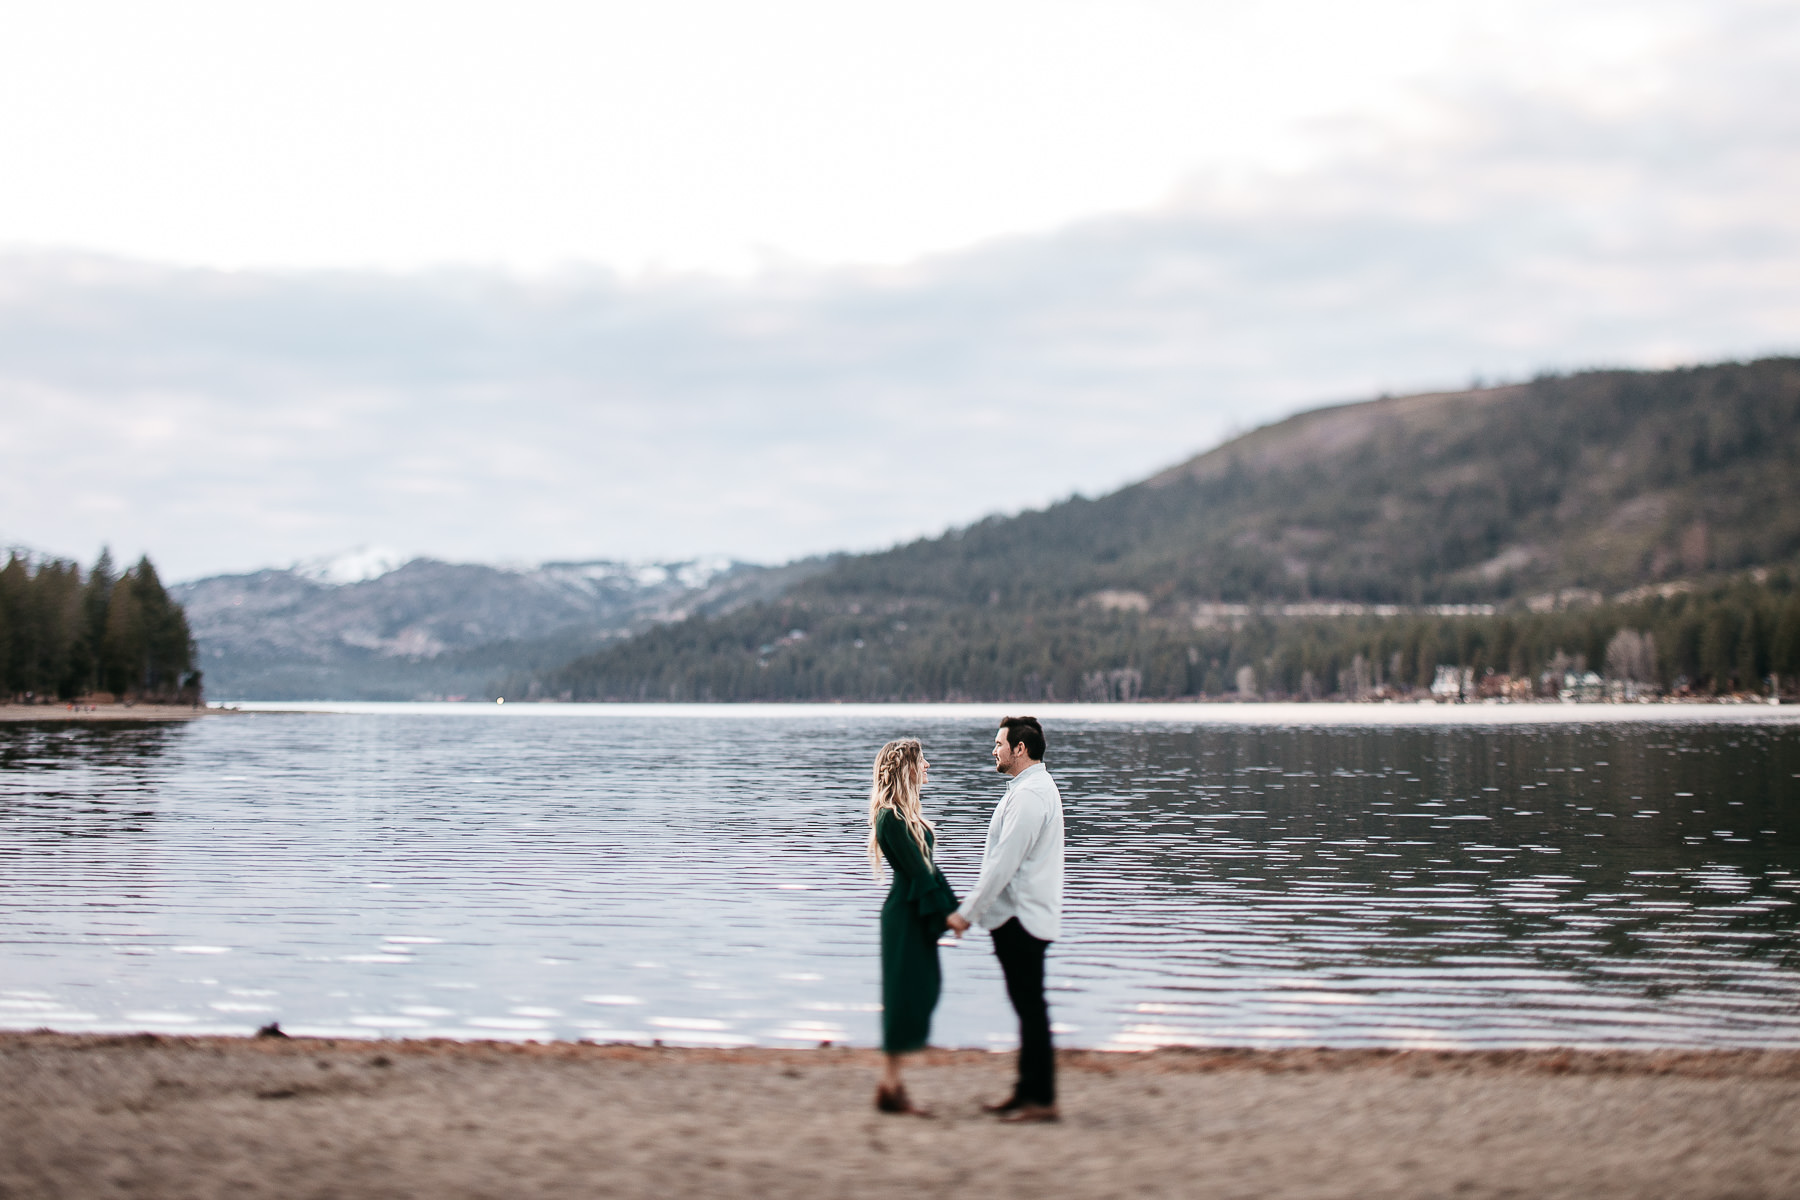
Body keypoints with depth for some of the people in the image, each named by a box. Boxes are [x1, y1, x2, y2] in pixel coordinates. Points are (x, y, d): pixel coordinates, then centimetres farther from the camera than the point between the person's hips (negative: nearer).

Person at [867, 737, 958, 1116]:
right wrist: (946, 911, -15)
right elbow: (917, 870, -18)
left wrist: (950, 908, 8)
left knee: (920, 989, 11)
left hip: (916, 913, 10)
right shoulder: (892, 817, -17)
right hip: (906, 914, -10)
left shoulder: (906, 813, 13)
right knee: (907, 993, -6)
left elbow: (927, 864, 13)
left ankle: (891, 1082, 16)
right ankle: (890, 1087, 0)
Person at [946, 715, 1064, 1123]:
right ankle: (1027, 1090, 19)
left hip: (1021, 919, -11)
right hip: (1020, 916, 11)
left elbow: (1005, 862, -22)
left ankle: (1041, 1099, -3)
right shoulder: (1036, 787, 16)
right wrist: (974, 909, 20)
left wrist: (967, 911, -16)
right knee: (1028, 1007, 13)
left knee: (1031, 1007, -6)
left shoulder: (1029, 794, -18)